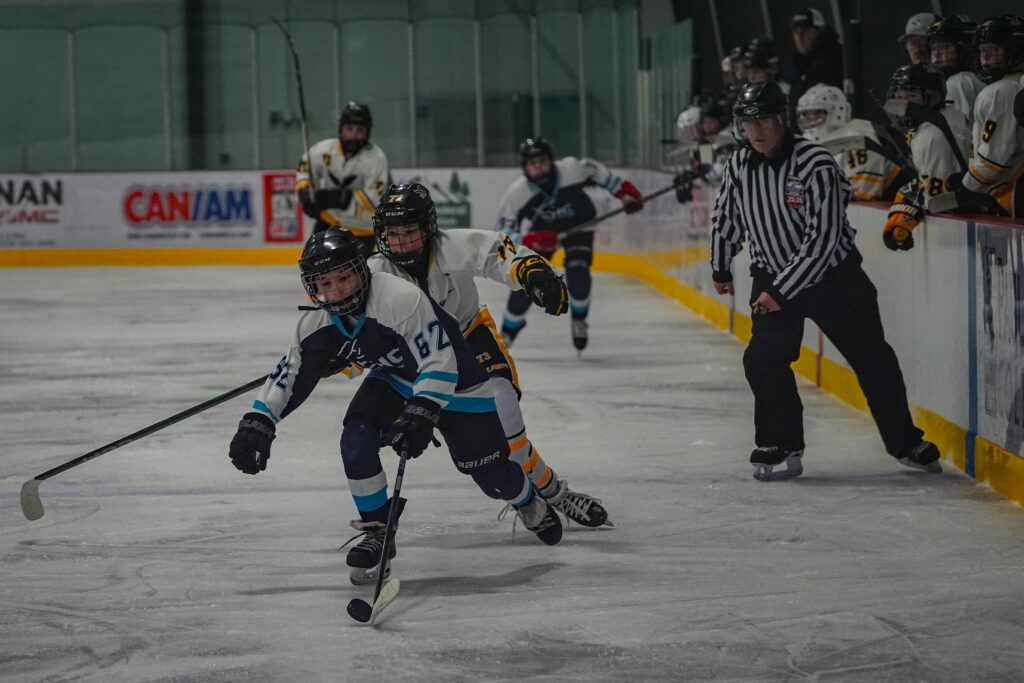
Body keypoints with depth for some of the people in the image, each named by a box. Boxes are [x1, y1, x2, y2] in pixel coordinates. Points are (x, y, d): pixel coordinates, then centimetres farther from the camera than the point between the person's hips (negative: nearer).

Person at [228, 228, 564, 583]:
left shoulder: (401, 299, -38)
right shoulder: (318, 323, -16)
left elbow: (439, 363, -37)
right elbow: (290, 374, -6)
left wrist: (421, 415, -46)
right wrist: (257, 422, -14)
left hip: (457, 378, -5)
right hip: (395, 377, 5)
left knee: (490, 472, -1)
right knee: (356, 441, -18)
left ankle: (531, 504, 34)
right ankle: (377, 531, 0)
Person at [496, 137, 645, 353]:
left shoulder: (573, 169, -32)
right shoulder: (517, 193, -30)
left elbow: (598, 172, -10)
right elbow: (506, 233, -23)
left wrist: (626, 193, -4)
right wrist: (531, 241, -40)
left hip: (578, 224, 0)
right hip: (539, 232, 0)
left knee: (578, 272, -21)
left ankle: (579, 319, 8)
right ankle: (508, 331, 11)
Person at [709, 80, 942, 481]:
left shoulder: (816, 165, -24)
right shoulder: (739, 165, -6)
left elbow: (822, 239, -26)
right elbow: (726, 217, 12)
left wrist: (781, 291, -25)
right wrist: (720, 268, 19)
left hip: (834, 274, -3)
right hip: (772, 277, 4)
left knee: (872, 358, 4)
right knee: (763, 359, -13)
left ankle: (904, 441, 20)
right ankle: (781, 446, 1)